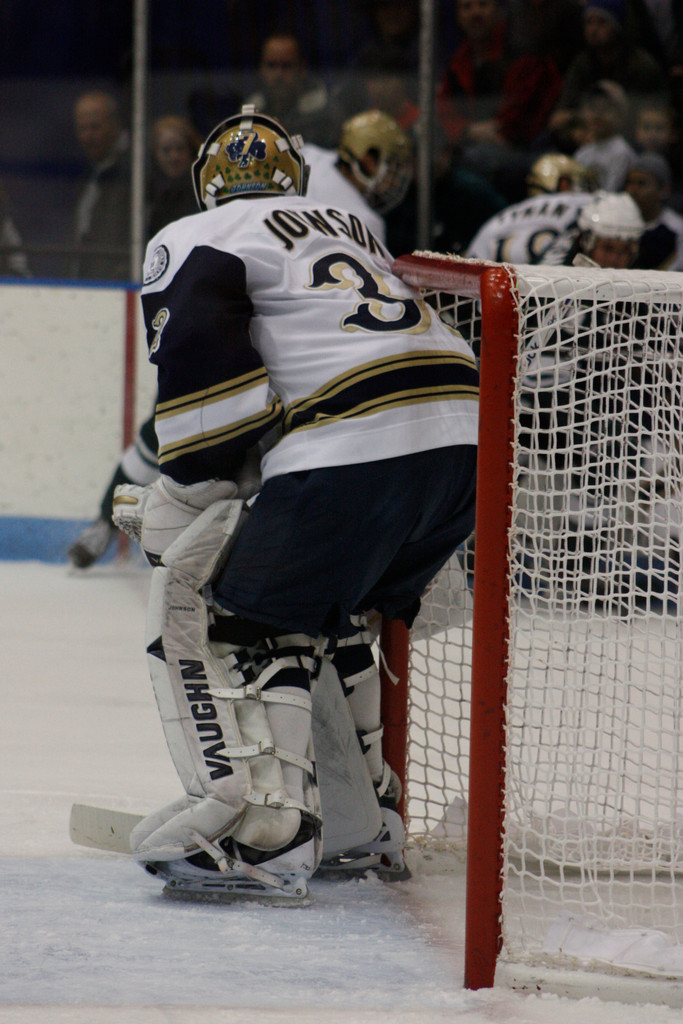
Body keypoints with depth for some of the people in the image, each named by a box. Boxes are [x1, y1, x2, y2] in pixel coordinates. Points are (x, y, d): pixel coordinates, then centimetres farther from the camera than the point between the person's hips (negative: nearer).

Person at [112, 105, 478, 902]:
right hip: (466, 445, 7)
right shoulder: (351, 230, 33)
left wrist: (186, 495, -1)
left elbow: (201, 358, -7)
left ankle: (265, 831, -15)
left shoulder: (191, 242, 10)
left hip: (357, 449, -7)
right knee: (316, 612, 26)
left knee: (217, 614, -1)